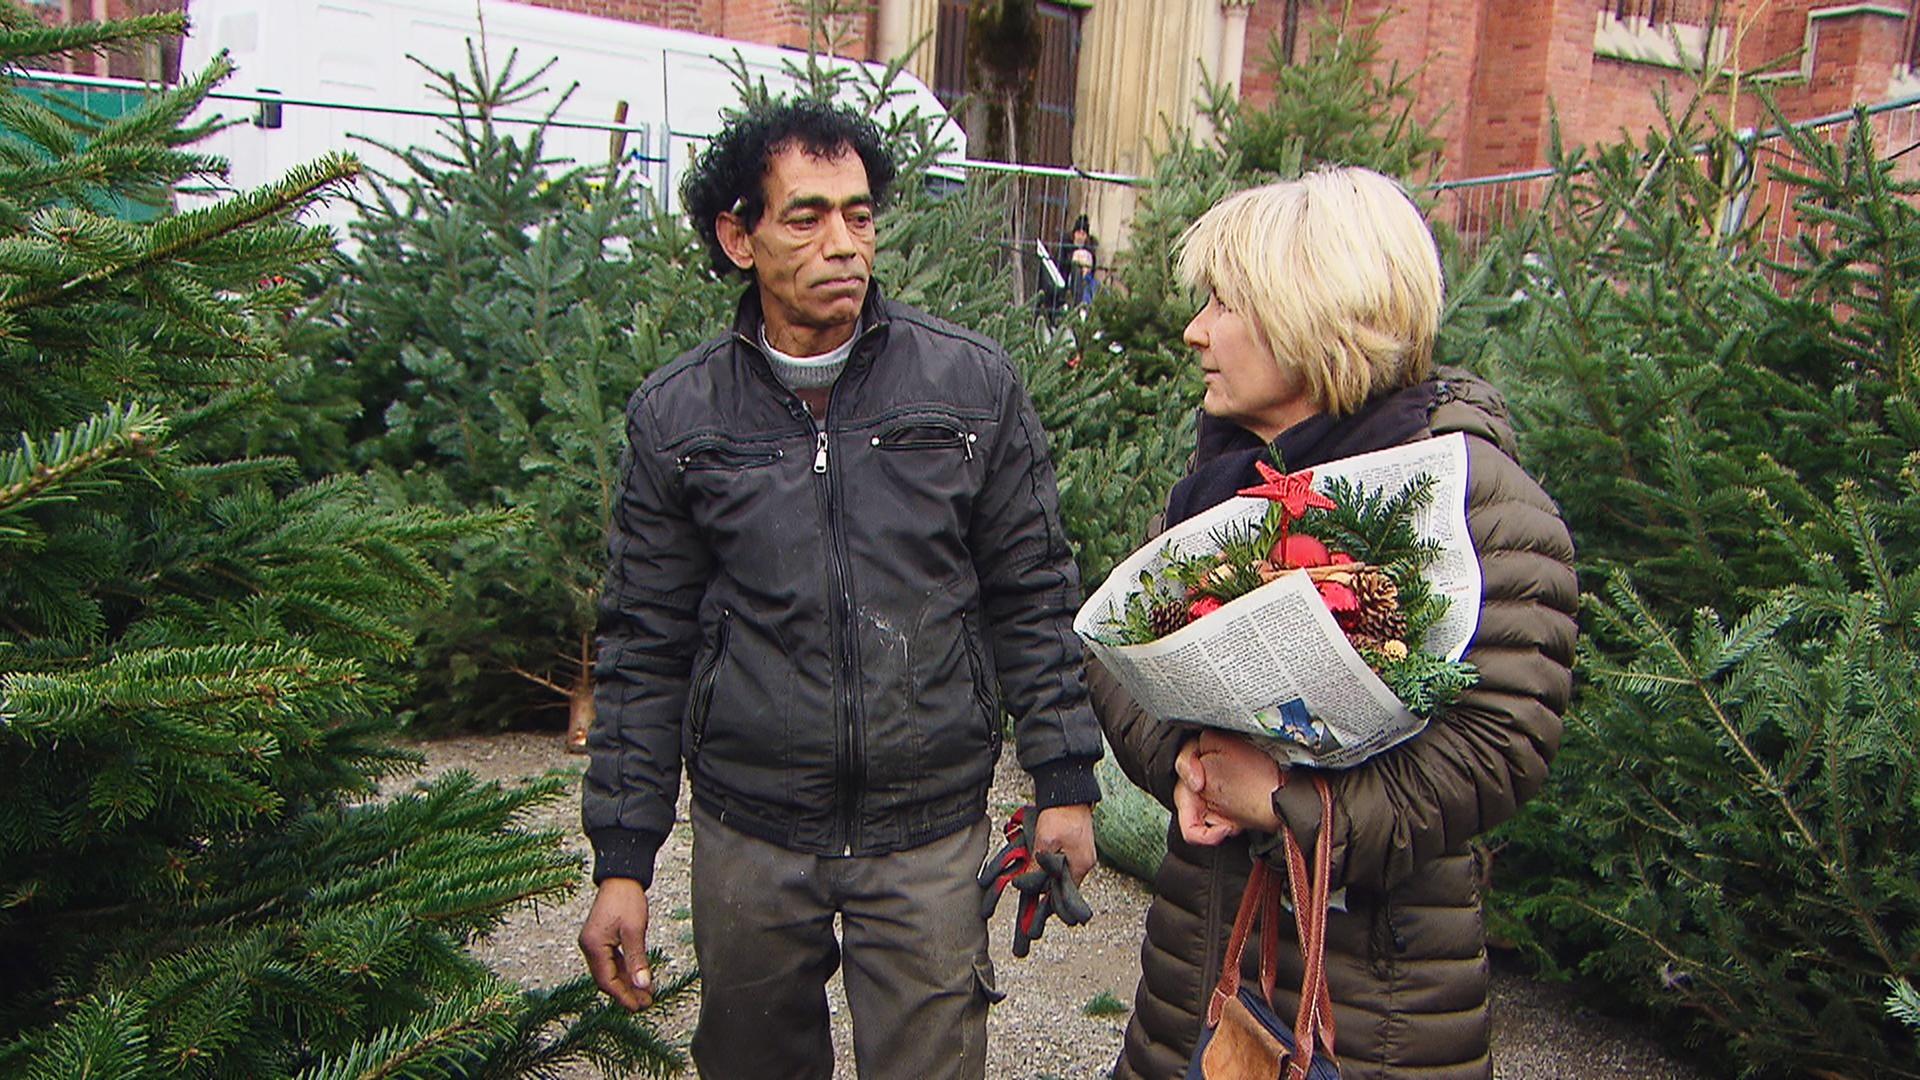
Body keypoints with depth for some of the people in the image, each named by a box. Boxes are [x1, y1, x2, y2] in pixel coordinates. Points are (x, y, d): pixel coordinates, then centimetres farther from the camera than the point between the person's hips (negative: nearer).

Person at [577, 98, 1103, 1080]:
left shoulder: (973, 385, -3)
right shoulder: (676, 415, -2)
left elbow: (1032, 596, 3)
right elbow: (644, 649, 3)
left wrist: (1065, 781, 0)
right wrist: (621, 861, 1)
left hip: (931, 833, -1)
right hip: (747, 837, 1)